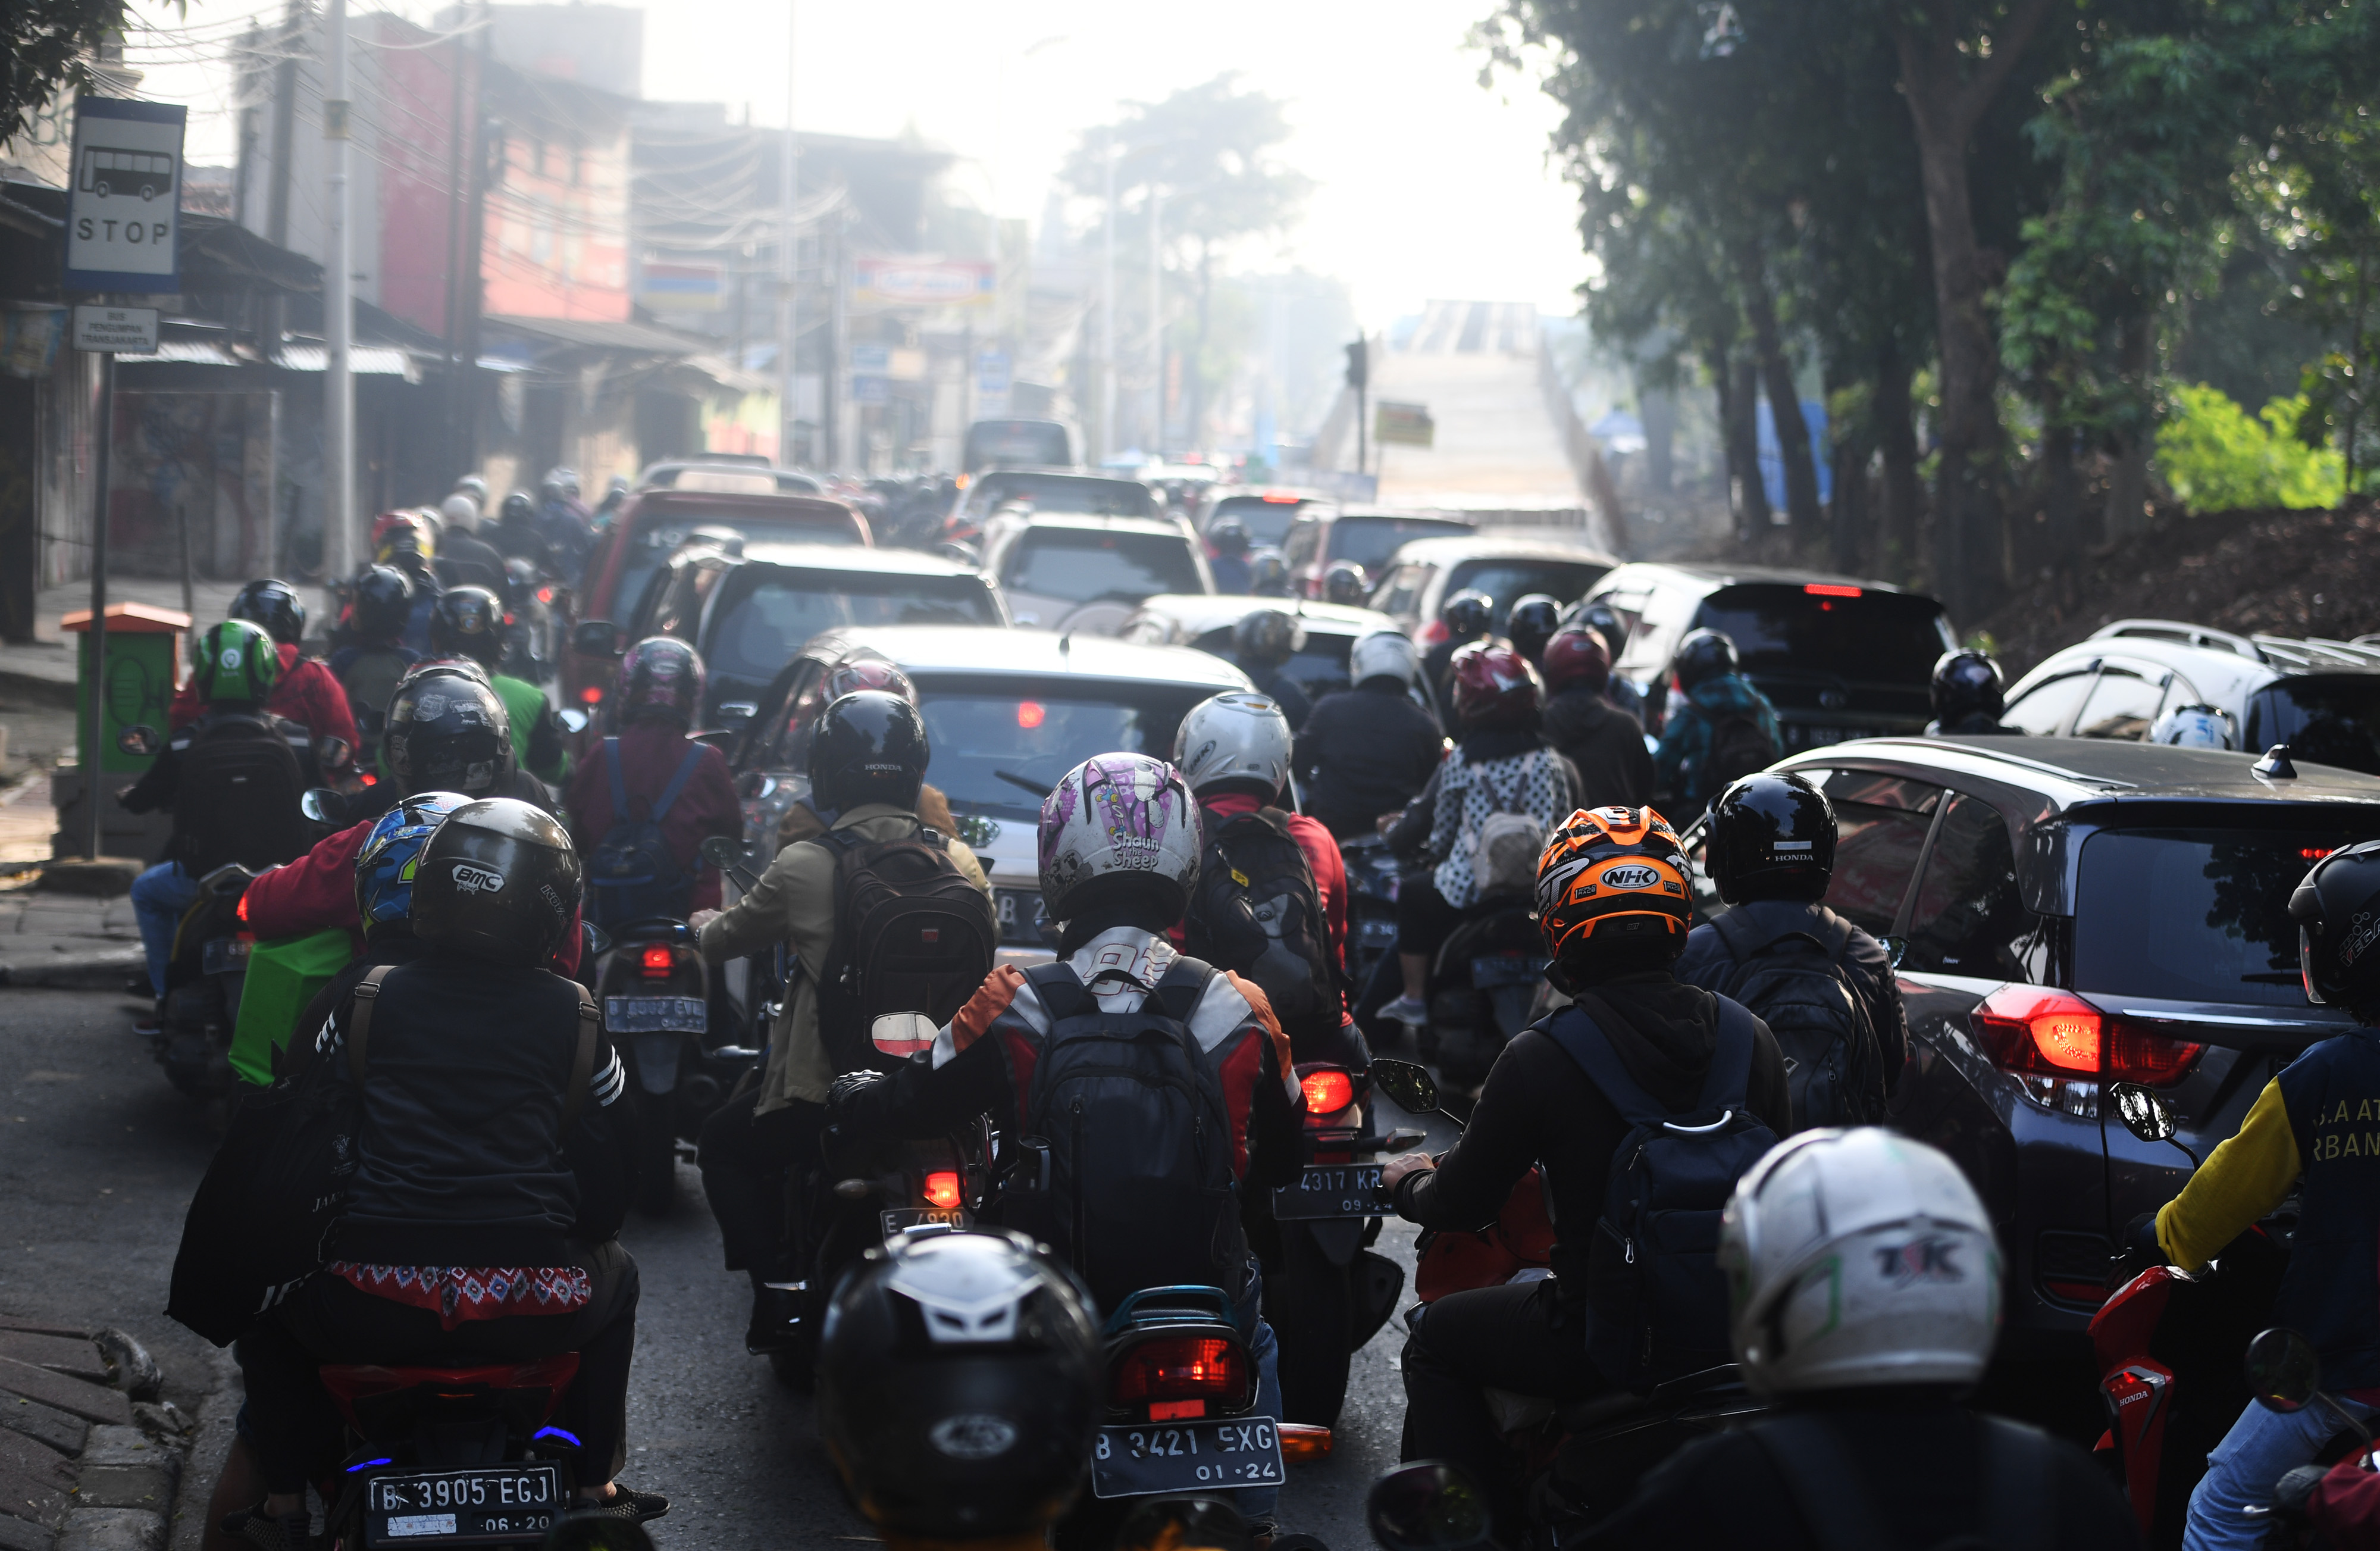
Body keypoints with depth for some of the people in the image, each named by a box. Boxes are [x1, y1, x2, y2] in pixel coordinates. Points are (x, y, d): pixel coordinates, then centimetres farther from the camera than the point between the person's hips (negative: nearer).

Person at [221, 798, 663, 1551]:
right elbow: (608, 1185, 9)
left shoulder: (367, 1000, 3)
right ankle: (596, 1485, 37)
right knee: (615, 1272, 36)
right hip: (533, 1308, 1)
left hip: (374, 1306, 0)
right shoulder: (573, 1016, 4)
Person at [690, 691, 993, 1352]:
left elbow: (727, 940, 6)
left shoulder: (802, 867, -11)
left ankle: (779, 1290, 8)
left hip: (825, 1093, -4)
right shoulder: (962, 863, -2)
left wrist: (704, 925, 31)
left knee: (724, 1144, 22)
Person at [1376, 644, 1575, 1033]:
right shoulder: (1549, 760, 1)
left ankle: (1414, 998, 26)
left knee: (1411, 894, 26)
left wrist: (1435, 853, 27)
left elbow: (1443, 829, 4)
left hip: (1468, 893, -3)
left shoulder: (1460, 761, -4)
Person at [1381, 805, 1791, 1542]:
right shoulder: (1748, 1035, -2)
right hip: (1738, 1336, 5)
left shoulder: (1540, 1058, -16)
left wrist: (1408, 1183, 19)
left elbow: (1461, 1204, -5)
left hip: (1607, 1346, -5)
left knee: (1436, 1341, 18)